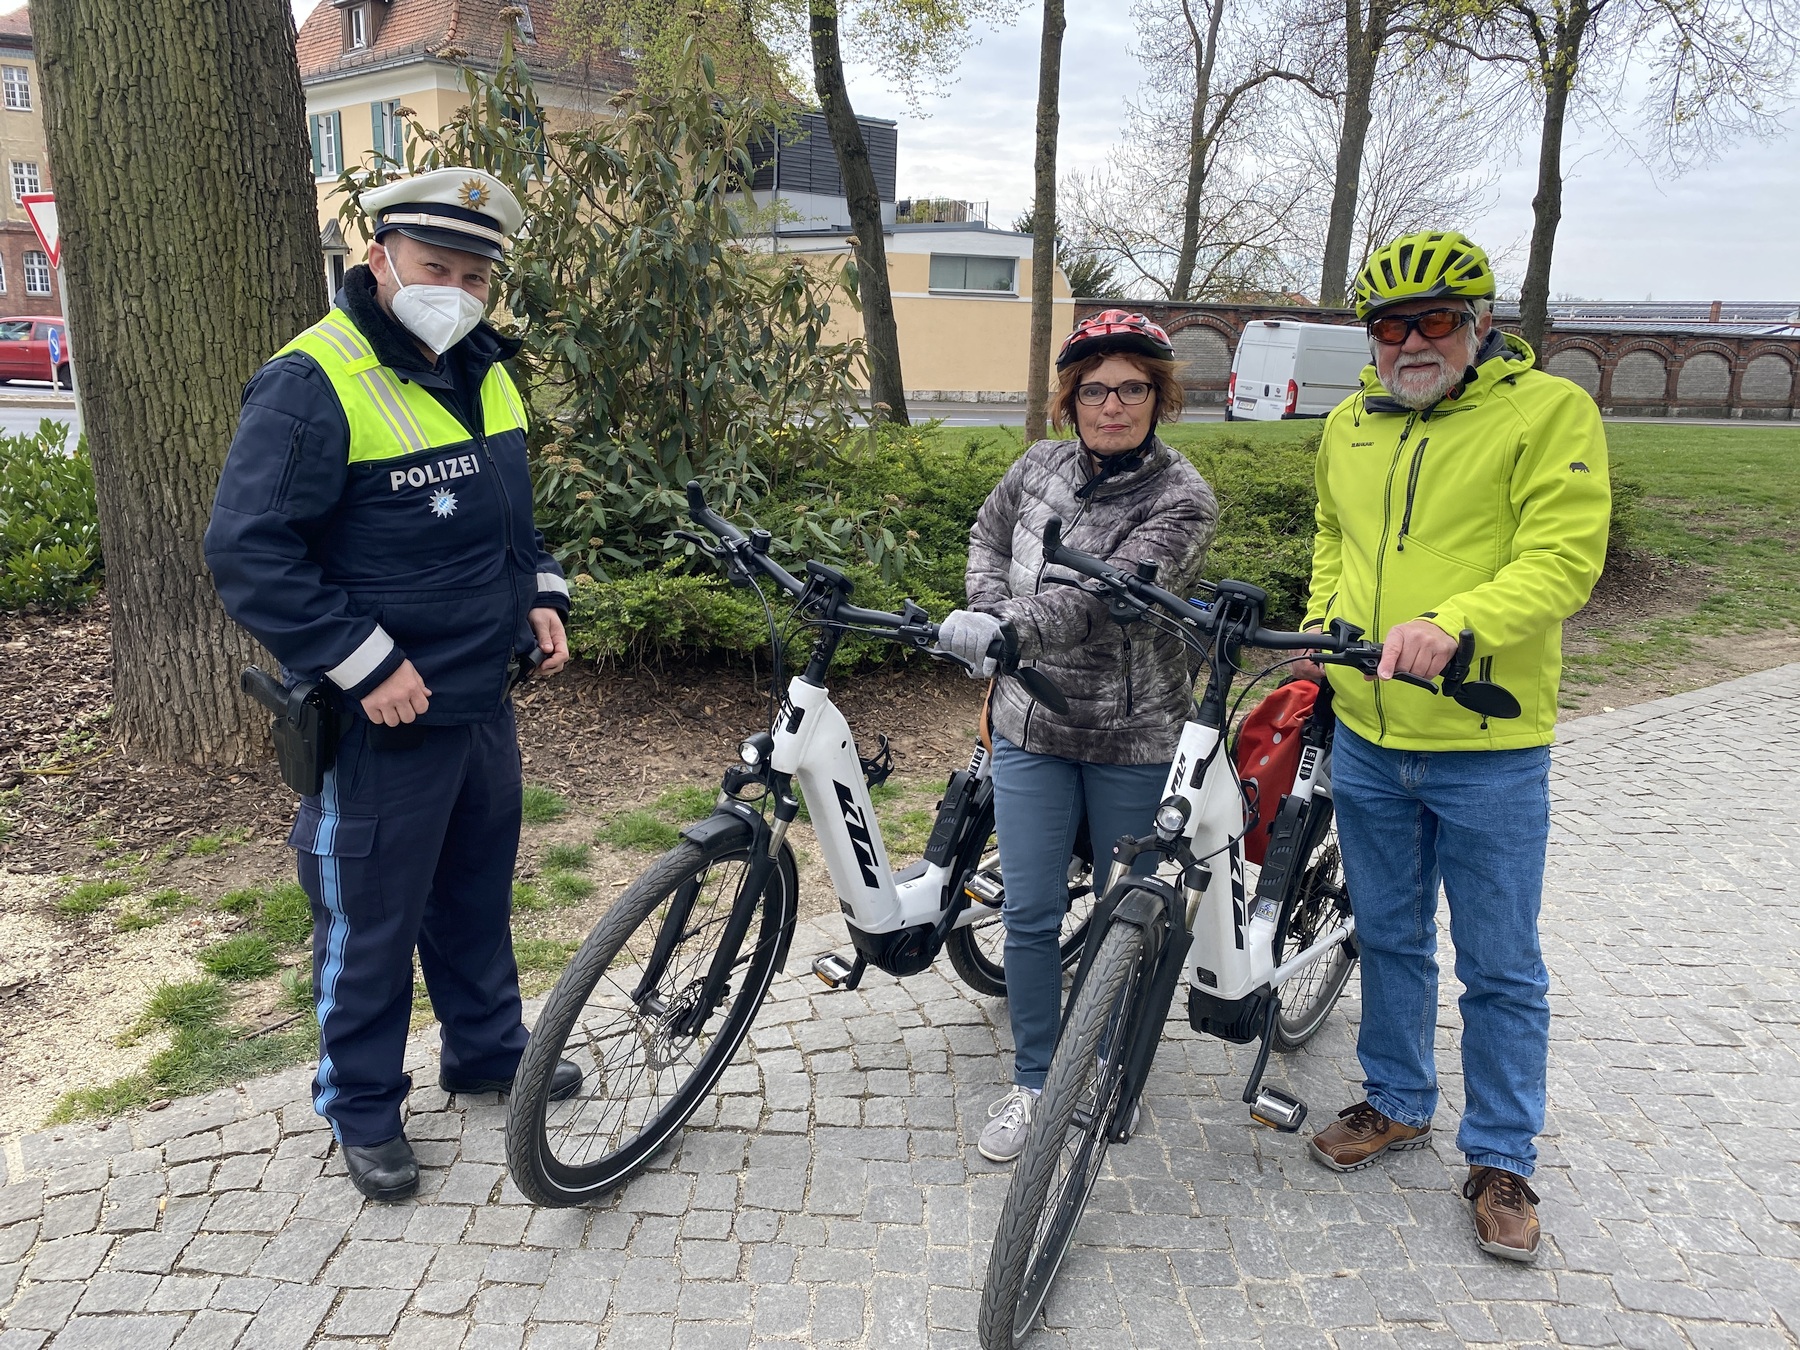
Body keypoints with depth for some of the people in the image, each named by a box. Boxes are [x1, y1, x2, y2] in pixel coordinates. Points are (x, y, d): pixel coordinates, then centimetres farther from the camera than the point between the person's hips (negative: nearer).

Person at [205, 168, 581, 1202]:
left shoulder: (483, 370, 9)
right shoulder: (313, 385, -17)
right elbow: (248, 552, -20)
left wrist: (541, 595, 7)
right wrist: (365, 663, -22)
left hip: (485, 699, 8)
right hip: (384, 719, -7)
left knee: (479, 891, 22)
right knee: (371, 920, 8)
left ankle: (488, 1049, 42)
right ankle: (363, 1108, 28)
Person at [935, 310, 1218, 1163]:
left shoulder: (1182, 500, -13)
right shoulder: (1039, 468, 2)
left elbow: (1102, 598, -26)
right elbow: (987, 536, 20)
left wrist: (1008, 629, -38)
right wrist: (988, 619, 3)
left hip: (1134, 740, -3)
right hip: (1032, 728, 3)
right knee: (1029, 914, 7)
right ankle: (1033, 1081, 24)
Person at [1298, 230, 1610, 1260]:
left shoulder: (1550, 410, -8)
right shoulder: (1351, 426, 9)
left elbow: (1564, 558, -17)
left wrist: (1453, 624, -33)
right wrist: (1320, 629, 6)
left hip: (1489, 751, -5)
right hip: (1366, 740, 5)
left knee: (1501, 970, 8)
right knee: (1390, 939, 19)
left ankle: (1502, 1159, 25)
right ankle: (1398, 1103, 39)